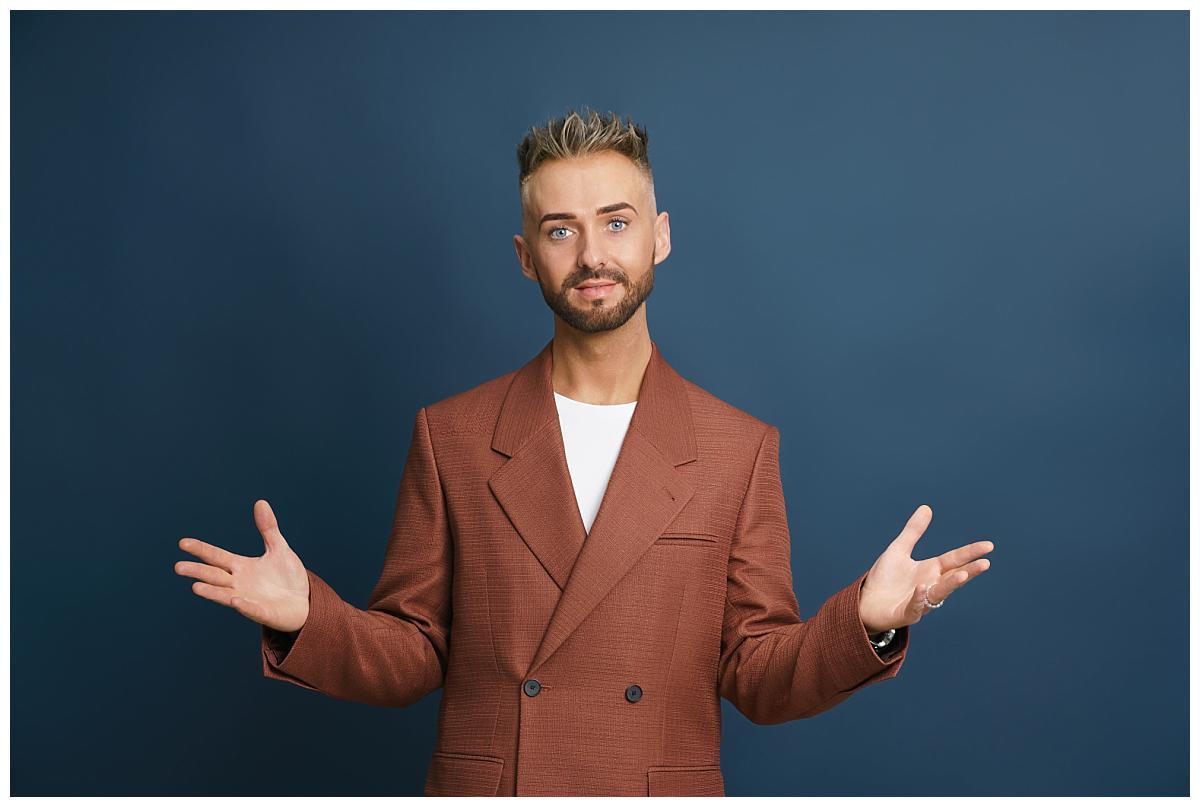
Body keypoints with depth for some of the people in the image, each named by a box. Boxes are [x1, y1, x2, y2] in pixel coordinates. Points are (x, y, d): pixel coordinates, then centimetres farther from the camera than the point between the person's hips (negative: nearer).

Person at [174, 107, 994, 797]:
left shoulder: (740, 448, -1)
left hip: (667, 786, 0)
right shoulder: (451, 436, -1)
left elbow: (756, 678, -1)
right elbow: (411, 656, 1)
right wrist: (307, 618, -16)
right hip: (481, 784, 0)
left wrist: (867, 622, -18)